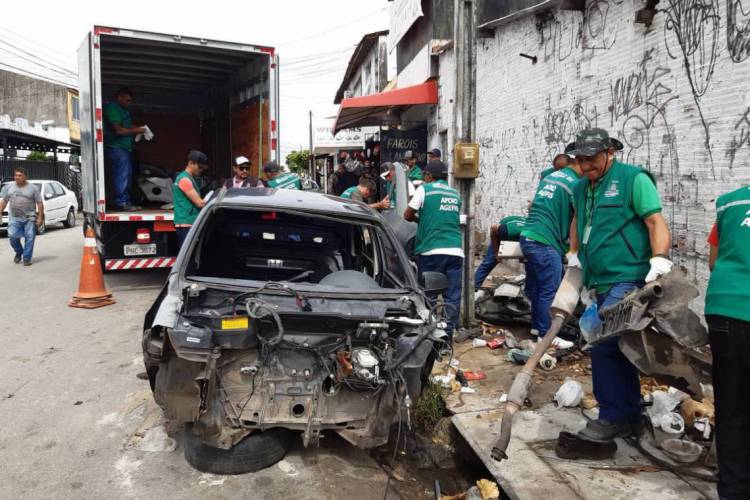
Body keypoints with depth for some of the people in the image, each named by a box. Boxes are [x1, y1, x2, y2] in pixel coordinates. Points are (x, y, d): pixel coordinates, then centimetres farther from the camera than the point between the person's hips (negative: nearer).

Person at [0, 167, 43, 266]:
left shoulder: (33, 188, 0)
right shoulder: (8, 187, 10)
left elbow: (39, 203, -1)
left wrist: (40, 217, -7)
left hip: (29, 218, -2)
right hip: (14, 218, 2)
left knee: (29, 238, -2)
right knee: (12, 236, -7)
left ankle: (27, 258, 8)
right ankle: (19, 252, 20)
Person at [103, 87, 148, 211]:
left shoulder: (123, 110, 19)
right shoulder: (112, 108, -12)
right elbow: (118, 130, -20)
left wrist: (137, 129, 7)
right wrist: (136, 130, -12)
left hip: (125, 148, 10)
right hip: (117, 148, -10)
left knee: (127, 175, 11)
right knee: (122, 175, -9)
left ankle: (126, 202, 17)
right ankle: (122, 202, -5)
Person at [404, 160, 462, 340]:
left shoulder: (425, 189, 2)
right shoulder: (455, 194, 17)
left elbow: (407, 215, 5)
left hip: (431, 251, -4)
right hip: (455, 251, 4)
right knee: (452, 297, 4)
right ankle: (448, 334, 6)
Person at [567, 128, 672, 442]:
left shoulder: (633, 179, -5)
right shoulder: (580, 188, 16)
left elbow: (655, 222, -11)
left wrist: (660, 260, -23)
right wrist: (574, 254, 23)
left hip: (628, 278, -8)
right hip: (603, 282, 8)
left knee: (604, 347, -14)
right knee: (617, 348, 13)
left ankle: (613, 417, 1)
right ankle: (629, 415, 25)